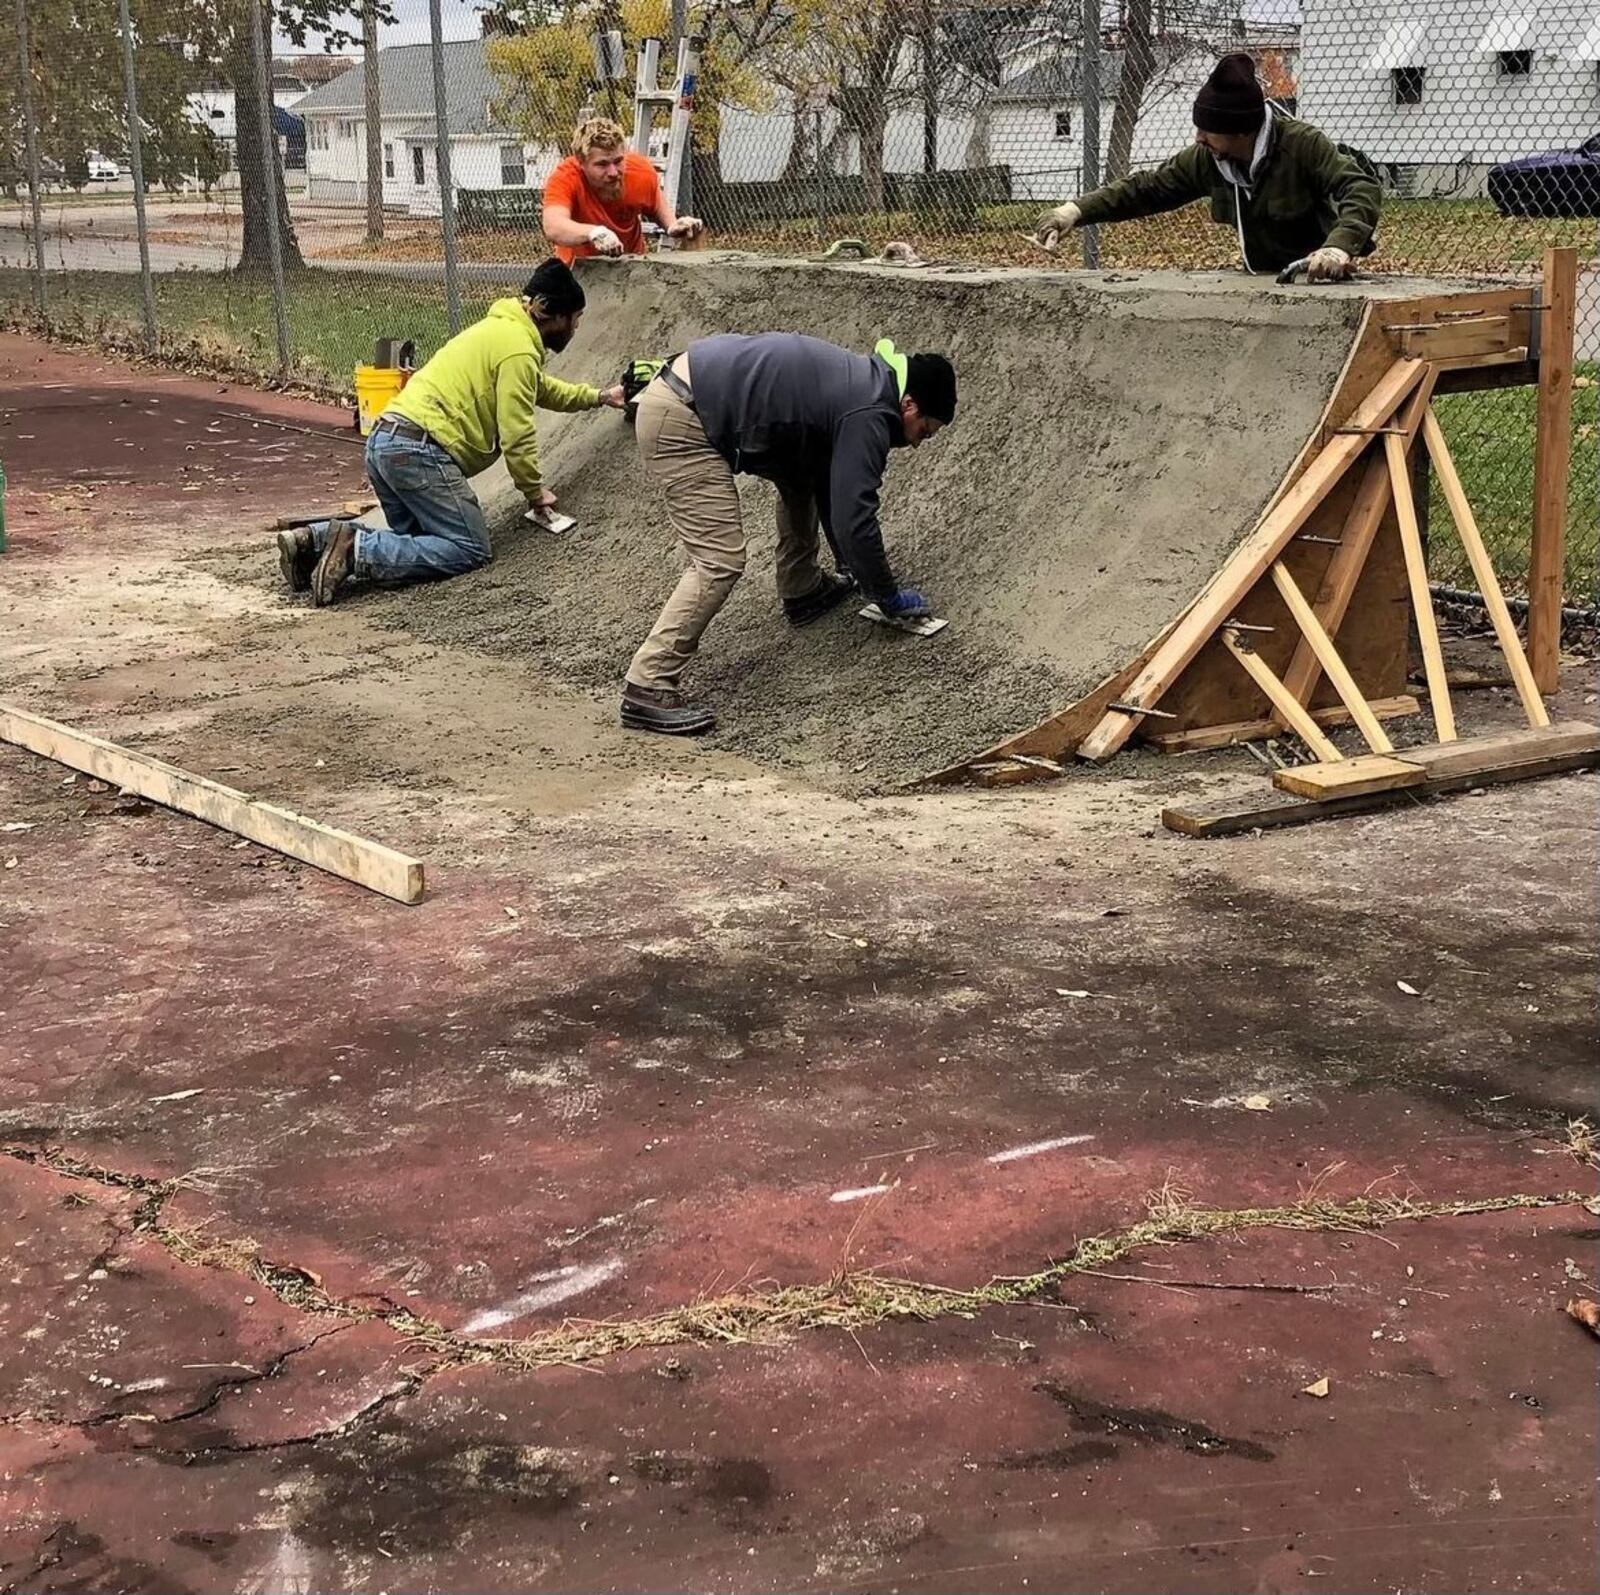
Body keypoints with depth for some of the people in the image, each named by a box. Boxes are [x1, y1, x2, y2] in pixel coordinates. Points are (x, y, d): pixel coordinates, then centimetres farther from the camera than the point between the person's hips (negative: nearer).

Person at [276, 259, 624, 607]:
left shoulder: (501, 329, 24)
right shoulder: (518, 349, -8)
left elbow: (543, 388, 43)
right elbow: (517, 434, -10)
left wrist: (598, 397, 46)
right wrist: (535, 491, 4)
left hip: (384, 441, 10)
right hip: (419, 451, -10)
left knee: (416, 540, 19)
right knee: (470, 550, -9)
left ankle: (315, 539, 2)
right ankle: (358, 550, -21)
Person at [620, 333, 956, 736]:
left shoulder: (863, 381, 17)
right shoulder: (869, 417, -13)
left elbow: (831, 486, 28)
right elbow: (854, 518, -13)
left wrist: (851, 566, 34)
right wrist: (889, 597, 0)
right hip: (680, 425, -10)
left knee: (804, 471, 23)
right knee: (720, 563, -12)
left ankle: (802, 590, 36)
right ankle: (647, 690, -11)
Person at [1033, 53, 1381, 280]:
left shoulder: (1303, 145, -22)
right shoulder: (1206, 159, -6)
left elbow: (1362, 188, -31)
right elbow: (1147, 188, 2)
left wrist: (1340, 245, -52)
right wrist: (1078, 210, -10)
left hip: (1319, 281, -5)